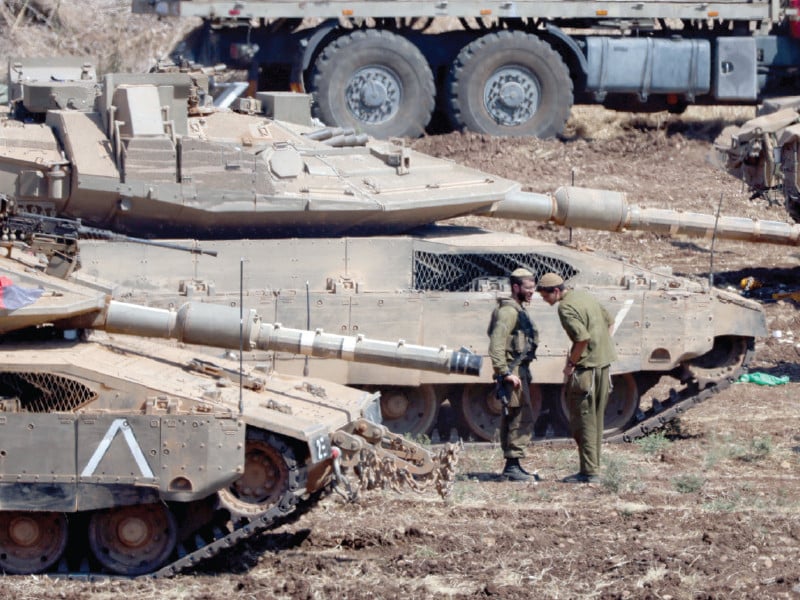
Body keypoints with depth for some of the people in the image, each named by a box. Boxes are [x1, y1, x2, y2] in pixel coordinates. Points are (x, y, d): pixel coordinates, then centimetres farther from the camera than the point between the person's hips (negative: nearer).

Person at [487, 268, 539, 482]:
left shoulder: (518, 310, 18)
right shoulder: (508, 311, -15)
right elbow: (496, 345, -23)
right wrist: (506, 373, -25)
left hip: (520, 371, 10)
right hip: (513, 370, -10)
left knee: (512, 419, 12)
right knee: (522, 418, -12)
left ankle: (512, 467, 16)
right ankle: (512, 466, -12)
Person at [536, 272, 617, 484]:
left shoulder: (566, 307, -16)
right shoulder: (584, 295, 13)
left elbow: (583, 338, -26)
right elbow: (609, 321, 22)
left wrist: (571, 363, -13)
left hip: (586, 366, -9)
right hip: (604, 363, 9)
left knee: (583, 421, -3)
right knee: (596, 419, 14)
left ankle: (589, 472, -3)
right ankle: (594, 468, 18)